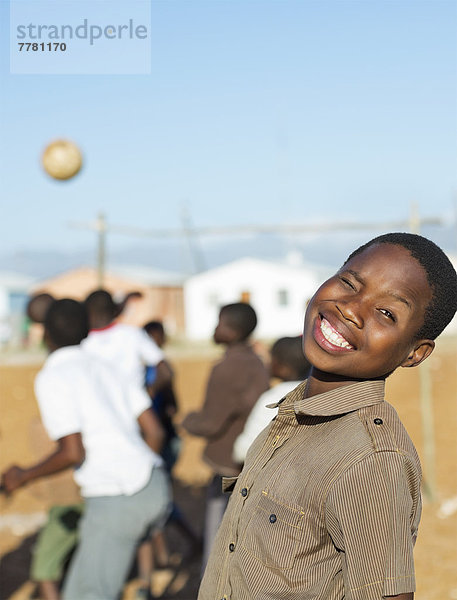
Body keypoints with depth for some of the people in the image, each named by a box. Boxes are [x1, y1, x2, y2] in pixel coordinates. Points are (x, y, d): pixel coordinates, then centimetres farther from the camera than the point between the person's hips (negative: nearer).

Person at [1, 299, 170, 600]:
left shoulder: (52, 379, -8)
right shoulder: (103, 369, 15)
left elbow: (73, 453, -15)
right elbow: (154, 431, 11)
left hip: (115, 500, -8)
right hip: (153, 486, 8)